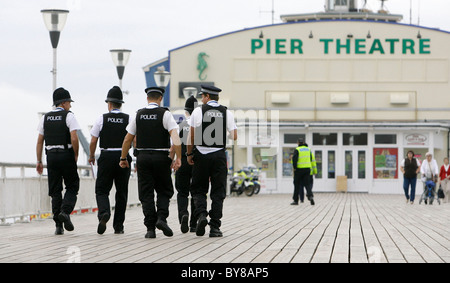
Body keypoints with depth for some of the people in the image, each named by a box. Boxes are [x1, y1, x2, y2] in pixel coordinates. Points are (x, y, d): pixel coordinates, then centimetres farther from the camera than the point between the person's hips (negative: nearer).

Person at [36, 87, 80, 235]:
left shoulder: (45, 118, 11)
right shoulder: (69, 116, -4)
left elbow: (39, 141, 8)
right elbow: (74, 139, -14)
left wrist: (39, 161, 11)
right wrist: (75, 155, 0)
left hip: (51, 156, 4)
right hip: (66, 155, -4)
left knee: (55, 190, 6)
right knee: (72, 186, 9)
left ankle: (58, 225, 1)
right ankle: (65, 211, -16)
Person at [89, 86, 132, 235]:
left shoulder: (102, 119, -2)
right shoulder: (129, 119, 1)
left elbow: (93, 141, 0)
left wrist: (91, 156, 17)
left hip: (106, 157, -1)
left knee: (101, 190, 5)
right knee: (121, 193, 10)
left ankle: (104, 213, -25)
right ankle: (118, 226, 12)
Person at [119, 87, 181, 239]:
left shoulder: (138, 115, 6)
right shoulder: (165, 114, -3)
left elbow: (127, 139, 8)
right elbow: (175, 137, -15)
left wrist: (123, 158, 19)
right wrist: (178, 158, -15)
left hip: (143, 157, 2)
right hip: (161, 157, -2)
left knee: (146, 193, 4)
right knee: (164, 191, 12)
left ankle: (150, 228, -2)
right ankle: (162, 218, -10)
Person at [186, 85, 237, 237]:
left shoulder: (198, 111, -2)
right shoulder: (227, 113, 3)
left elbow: (191, 136, -3)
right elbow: (234, 136, 0)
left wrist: (189, 154, 9)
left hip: (201, 155, -1)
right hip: (219, 155, 1)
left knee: (198, 190, 10)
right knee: (218, 192, 5)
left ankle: (201, 215, -15)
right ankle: (215, 227, 0)